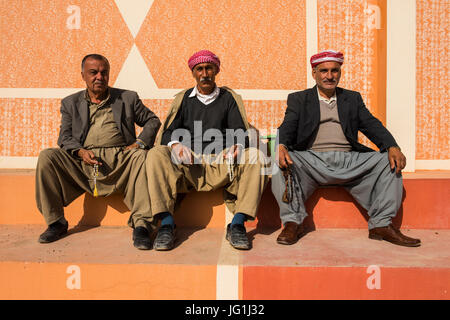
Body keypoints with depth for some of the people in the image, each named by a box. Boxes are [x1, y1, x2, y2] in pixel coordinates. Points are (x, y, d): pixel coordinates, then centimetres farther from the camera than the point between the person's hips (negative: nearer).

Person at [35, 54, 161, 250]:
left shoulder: (128, 98, 16)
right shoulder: (70, 103, 18)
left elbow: (153, 121, 17)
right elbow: (64, 138, 11)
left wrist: (140, 142, -2)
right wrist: (81, 152, -12)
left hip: (120, 158, -1)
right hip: (83, 161, 2)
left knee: (142, 156, -32)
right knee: (47, 156, -21)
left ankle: (140, 225, -30)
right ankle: (56, 223, -9)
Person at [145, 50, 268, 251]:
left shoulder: (229, 98, 19)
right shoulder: (183, 99, 20)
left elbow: (241, 132, 8)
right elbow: (168, 132, 11)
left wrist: (237, 146, -17)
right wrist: (175, 145, -15)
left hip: (222, 163, 0)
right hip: (188, 163, 1)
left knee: (254, 157, -28)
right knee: (156, 155, -27)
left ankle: (237, 224, -29)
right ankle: (167, 224, -29)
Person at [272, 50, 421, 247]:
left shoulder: (353, 98, 21)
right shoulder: (298, 99, 14)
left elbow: (372, 125, 9)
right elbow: (287, 127, -1)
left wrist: (392, 147, -11)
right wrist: (281, 146, -25)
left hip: (349, 161, 3)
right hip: (312, 160, -2)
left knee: (390, 161, -16)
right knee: (282, 163, -29)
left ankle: (382, 225, -11)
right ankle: (293, 223, -19)